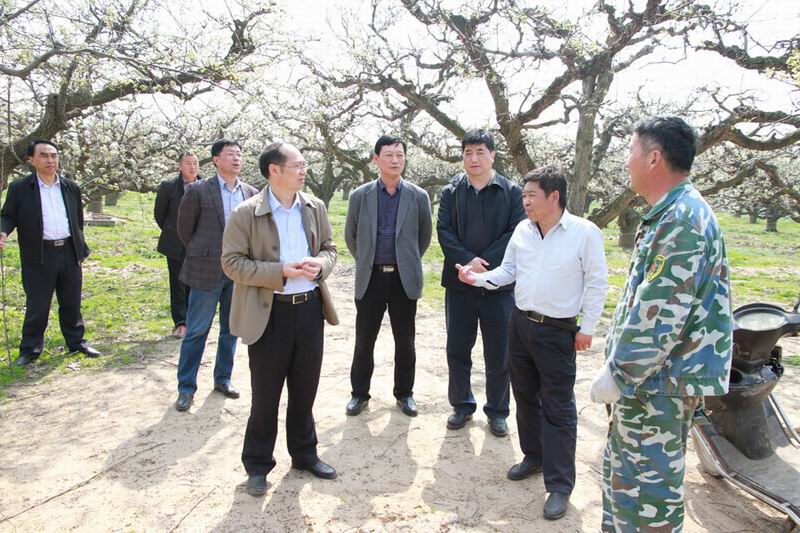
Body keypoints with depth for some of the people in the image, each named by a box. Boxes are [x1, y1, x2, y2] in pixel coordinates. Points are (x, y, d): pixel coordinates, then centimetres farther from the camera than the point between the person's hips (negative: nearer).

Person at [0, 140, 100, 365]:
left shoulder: (71, 187, 9)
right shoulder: (19, 188, -1)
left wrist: (80, 248, 12)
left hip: (69, 253, 3)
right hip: (39, 256, -3)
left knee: (72, 303, 12)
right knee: (37, 306, 3)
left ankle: (77, 342, 25)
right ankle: (30, 349, 16)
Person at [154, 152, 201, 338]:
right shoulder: (168, 186, -5)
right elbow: (159, 214, 6)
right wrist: (172, 233, 11)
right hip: (176, 245, -1)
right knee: (178, 285, 4)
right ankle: (180, 322, 12)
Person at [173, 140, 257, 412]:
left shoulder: (251, 193, 5)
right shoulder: (198, 191, -6)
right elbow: (184, 228, 4)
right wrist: (201, 254, 11)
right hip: (208, 271, -3)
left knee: (231, 329, 13)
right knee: (196, 331, 3)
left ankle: (223, 379, 28)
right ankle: (186, 387, 15)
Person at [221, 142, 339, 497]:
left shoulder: (315, 208, 4)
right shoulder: (246, 213, -10)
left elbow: (329, 247, 13)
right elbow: (232, 262, -11)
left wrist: (321, 263, -11)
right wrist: (281, 271, -22)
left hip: (310, 307, 5)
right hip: (269, 312, -4)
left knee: (305, 390, 17)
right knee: (266, 394, 7)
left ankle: (304, 454, 36)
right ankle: (257, 464, 27)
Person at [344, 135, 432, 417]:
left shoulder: (419, 196, 0)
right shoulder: (359, 196, 1)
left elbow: (424, 236, 11)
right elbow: (351, 236, 12)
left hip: (404, 279, 0)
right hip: (370, 278, 0)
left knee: (405, 341, 9)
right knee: (364, 341, 8)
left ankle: (404, 393, 26)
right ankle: (360, 393, 24)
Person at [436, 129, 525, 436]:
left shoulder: (511, 192, 1)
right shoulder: (451, 192, 5)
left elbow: (516, 233, -7)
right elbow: (443, 230, -3)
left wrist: (485, 263, -17)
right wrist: (468, 260, -18)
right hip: (459, 281, 2)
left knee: (499, 353, 7)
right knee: (457, 348, 11)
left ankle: (497, 411, 24)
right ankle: (461, 405, 28)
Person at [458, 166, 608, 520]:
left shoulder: (585, 232, -11)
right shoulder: (522, 230, 4)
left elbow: (597, 282, -7)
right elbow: (507, 271, 12)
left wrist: (587, 327, -8)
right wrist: (478, 278, -5)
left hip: (557, 331, -6)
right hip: (521, 322, 6)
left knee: (558, 408, -2)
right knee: (525, 396, 17)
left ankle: (560, 486, 9)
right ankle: (534, 456, 36)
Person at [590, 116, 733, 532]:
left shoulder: (682, 219, -21)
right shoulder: (671, 214, 13)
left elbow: (660, 313, -26)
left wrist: (618, 374, -19)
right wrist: (618, 365, 18)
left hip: (659, 379, -10)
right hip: (651, 375, 10)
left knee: (648, 483, 4)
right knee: (621, 471, 23)